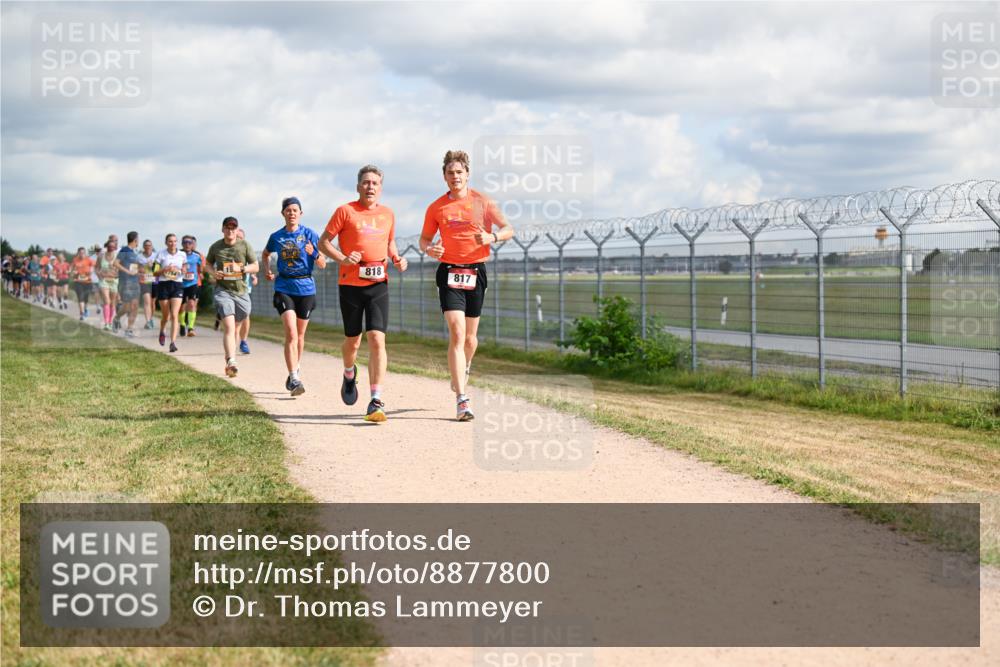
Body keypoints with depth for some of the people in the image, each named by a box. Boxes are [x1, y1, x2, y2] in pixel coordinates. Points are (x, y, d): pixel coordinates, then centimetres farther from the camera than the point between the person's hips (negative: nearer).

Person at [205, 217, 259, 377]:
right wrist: (213, 272, -3)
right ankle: (231, 362, -29)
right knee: (229, 327, -19)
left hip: (241, 291, 2)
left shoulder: (245, 246, 1)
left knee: (235, 327, 14)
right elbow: (208, 262, 18)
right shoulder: (215, 247, 1)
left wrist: (241, 269, -15)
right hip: (222, 290, -2)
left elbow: (256, 267, 3)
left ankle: (229, 360, 33)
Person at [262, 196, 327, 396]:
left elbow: (322, 264, -2)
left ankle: (295, 369, 34)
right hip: (284, 288, 0)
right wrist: (267, 270, 9)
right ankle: (294, 378, -20)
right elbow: (265, 254, 25)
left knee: (300, 335, 12)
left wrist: (314, 254, -22)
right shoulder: (276, 237, 4)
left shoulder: (310, 235, -1)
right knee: (291, 333, -15)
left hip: (306, 288, 1)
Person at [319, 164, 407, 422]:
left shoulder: (388, 214, 11)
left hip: (378, 284, 2)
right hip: (350, 284, -2)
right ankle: (349, 374, 44)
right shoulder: (345, 211, -1)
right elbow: (323, 242, 1)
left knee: (377, 340, -11)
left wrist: (397, 259, 6)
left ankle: (376, 401, -13)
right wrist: (342, 259, -15)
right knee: (353, 341, 9)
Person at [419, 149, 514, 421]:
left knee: (470, 335, 11)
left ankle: (464, 370, 47)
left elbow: (508, 229, 6)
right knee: (456, 333, -15)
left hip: (476, 271, 1)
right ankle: (462, 400, -20)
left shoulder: (483, 202, 2)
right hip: (449, 272, -1)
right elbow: (424, 239, 13)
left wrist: (492, 237, -15)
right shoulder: (436, 207, 4)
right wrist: (429, 249, -10)